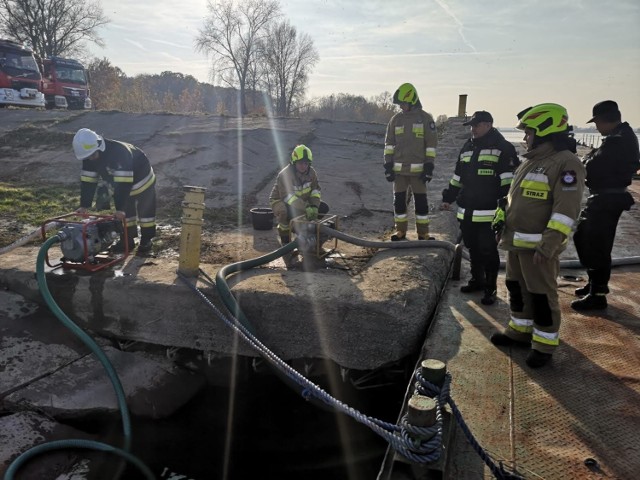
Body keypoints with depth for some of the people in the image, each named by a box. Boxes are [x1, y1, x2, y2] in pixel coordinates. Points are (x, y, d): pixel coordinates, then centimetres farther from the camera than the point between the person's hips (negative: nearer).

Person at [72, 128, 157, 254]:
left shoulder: (120, 152, -41)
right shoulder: (89, 156, -17)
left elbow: (124, 183, -42)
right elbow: (88, 181, -12)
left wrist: (120, 207, -42)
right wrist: (84, 205, -14)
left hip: (142, 179, -7)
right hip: (122, 184, 7)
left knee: (145, 211, 1)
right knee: (125, 213, 8)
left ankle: (146, 241, 14)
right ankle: (127, 241, 19)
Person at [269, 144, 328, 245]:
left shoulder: (311, 172, -10)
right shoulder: (285, 174, -31)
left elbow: (315, 190, -9)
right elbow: (287, 196, -38)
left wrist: (314, 206, -28)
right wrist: (306, 208, -46)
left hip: (301, 201, 6)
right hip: (280, 201, -6)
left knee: (324, 208, -6)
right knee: (285, 213, -42)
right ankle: (284, 238, -13)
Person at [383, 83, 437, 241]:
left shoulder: (426, 118, 0)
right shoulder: (396, 119, 9)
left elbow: (431, 144, -2)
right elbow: (389, 144, 11)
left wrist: (429, 167, -7)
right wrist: (388, 165, 4)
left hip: (418, 169, -3)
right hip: (399, 169, 3)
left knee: (421, 201, 2)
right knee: (399, 200, 6)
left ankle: (423, 233, 11)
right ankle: (400, 231, 18)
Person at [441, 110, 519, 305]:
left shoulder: (503, 148, -7)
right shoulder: (467, 147, 15)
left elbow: (509, 180, -12)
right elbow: (457, 177, 22)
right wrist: (448, 198, 21)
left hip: (489, 213, -7)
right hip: (467, 212, 7)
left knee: (488, 251, 1)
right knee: (473, 249, 17)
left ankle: (490, 288, 14)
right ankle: (477, 280, 33)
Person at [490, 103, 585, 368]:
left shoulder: (566, 163, -15)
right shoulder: (530, 161, 15)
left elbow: (566, 209, -22)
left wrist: (548, 245, -27)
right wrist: (501, 222, 16)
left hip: (538, 246, -9)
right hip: (516, 242, 9)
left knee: (541, 295, 1)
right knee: (517, 288, 18)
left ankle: (545, 343, 15)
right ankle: (520, 330, 34)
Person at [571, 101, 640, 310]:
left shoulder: (616, 141, -22)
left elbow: (592, 168, -23)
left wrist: (587, 159, -4)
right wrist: (593, 158, -1)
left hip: (606, 200, -11)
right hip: (603, 197, 11)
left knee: (597, 246, -3)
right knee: (581, 236, 20)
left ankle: (597, 295, 8)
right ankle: (595, 282, 33)